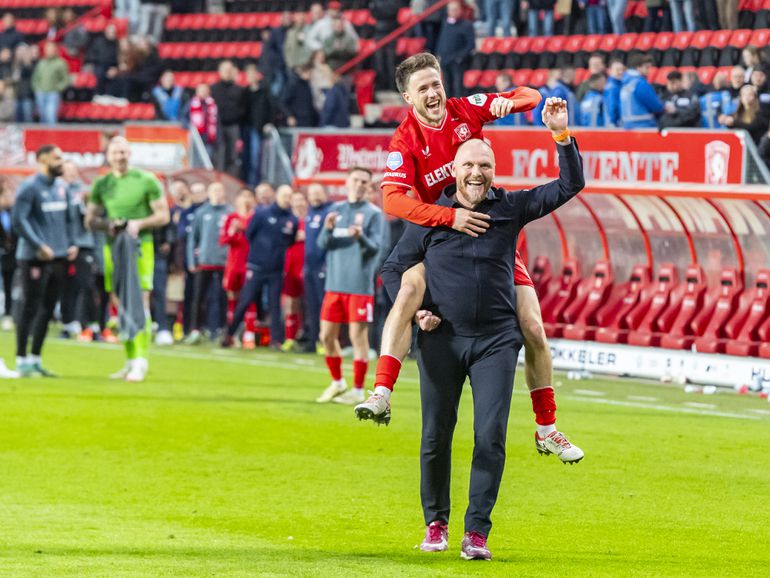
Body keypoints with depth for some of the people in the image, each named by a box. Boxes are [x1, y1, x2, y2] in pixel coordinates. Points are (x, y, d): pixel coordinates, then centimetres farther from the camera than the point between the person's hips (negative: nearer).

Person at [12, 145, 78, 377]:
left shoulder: (61, 186, 13)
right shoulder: (30, 187, -10)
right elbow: (19, 219, -15)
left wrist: (71, 244, 8)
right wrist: (38, 246, -19)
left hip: (59, 257, 7)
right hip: (35, 259, -7)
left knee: (47, 308, 10)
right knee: (30, 308, -4)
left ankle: (36, 358, 18)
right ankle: (22, 360, 2)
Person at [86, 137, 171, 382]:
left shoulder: (146, 181, 0)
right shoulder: (101, 185, 11)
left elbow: (163, 215, 1)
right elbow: (90, 220, 13)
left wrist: (139, 224, -15)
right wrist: (107, 224, -8)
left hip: (140, 246, -4)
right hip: (113, 248, 4)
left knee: (139, 302, -13)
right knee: (121, 305, 6)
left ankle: (140, 361, -16)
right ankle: (131, 360, 15)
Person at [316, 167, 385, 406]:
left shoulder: (373, 213, -2)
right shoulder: (336, 209, 11)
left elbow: (376, 247, -10)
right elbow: (323, 244, 7)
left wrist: (361, 237, -30)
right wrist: (327, 230, -15)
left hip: (360, 286, -5)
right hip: (334, 285, 5)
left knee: (358, 336, -5)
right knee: (327, 336, 7)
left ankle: (358, 390, 2)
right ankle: (337, 383, 25)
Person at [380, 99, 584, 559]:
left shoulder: (510, 208, 6)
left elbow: (570, 185, 4)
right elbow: (394, 268, 13)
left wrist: (562, 136, -8)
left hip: (496, 340, 0)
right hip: (441, 340, 0)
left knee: (490, 437, -9)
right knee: (436, 437, 4)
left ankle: (477, 532, -5)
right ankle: (436, 522, 21)